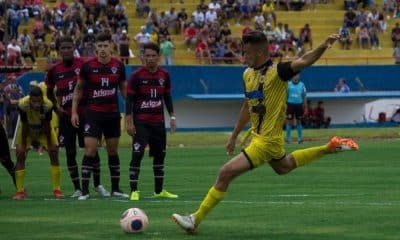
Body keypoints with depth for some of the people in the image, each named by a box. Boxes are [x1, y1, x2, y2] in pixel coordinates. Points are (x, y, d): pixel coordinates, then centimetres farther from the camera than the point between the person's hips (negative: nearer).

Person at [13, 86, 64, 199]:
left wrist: (49, 144, -14)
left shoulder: (48, 105, -35)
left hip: (43, 129, 0)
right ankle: (20, 191, -5)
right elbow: (24, 126, -25)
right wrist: (23, 145, -18)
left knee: (54, 152, -11)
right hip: (27, 130, 0)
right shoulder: (23, 105, -37)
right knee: (20, 154, -11)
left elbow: (47, 126, -22)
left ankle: (57, 189, -3)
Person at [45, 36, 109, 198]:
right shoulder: (54, 70, 3)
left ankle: (97, 185, 15)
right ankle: (77, 188, 11)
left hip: (84, 113, -2)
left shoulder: (83, 65, -3)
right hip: (66, 116, 2)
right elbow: (49, 92, 17)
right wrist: (56, 107, 3)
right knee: (70, 153, 3)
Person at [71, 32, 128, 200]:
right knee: (90, 151, -9)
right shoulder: (88, 66, -5)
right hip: (93, 114, -3)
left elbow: (123, 89, 13)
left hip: (113, 114, 3)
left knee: (113, 151, 9)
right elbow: (78, 89, 4)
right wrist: (74, 112, -1)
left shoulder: (118, 66, 2)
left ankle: (115, 188, 18)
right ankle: (84, 190, -6)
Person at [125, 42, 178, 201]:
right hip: (141, 121, -5)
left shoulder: (164, 75, 6)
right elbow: (129, 99, -7)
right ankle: (134, 191, -11)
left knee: (160, 155, 10)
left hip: (158, 122, 5)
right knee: (137, 154, -13)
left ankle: (159, 190, 20)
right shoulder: (136, 76, -7)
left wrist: (172, 117, 10)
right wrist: (129, 122, -12)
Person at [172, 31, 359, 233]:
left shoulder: (277, 72, -20)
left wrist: (323, 47, -54)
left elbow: (303, 61, -36)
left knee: (226, 173, -14)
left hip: (267, 140, -10)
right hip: (258, 135, 10)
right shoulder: (248, 74, 3)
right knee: (283, 167, 34)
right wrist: (234, 136, 20)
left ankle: (196, 220, -7)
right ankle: (329, 148, 42)